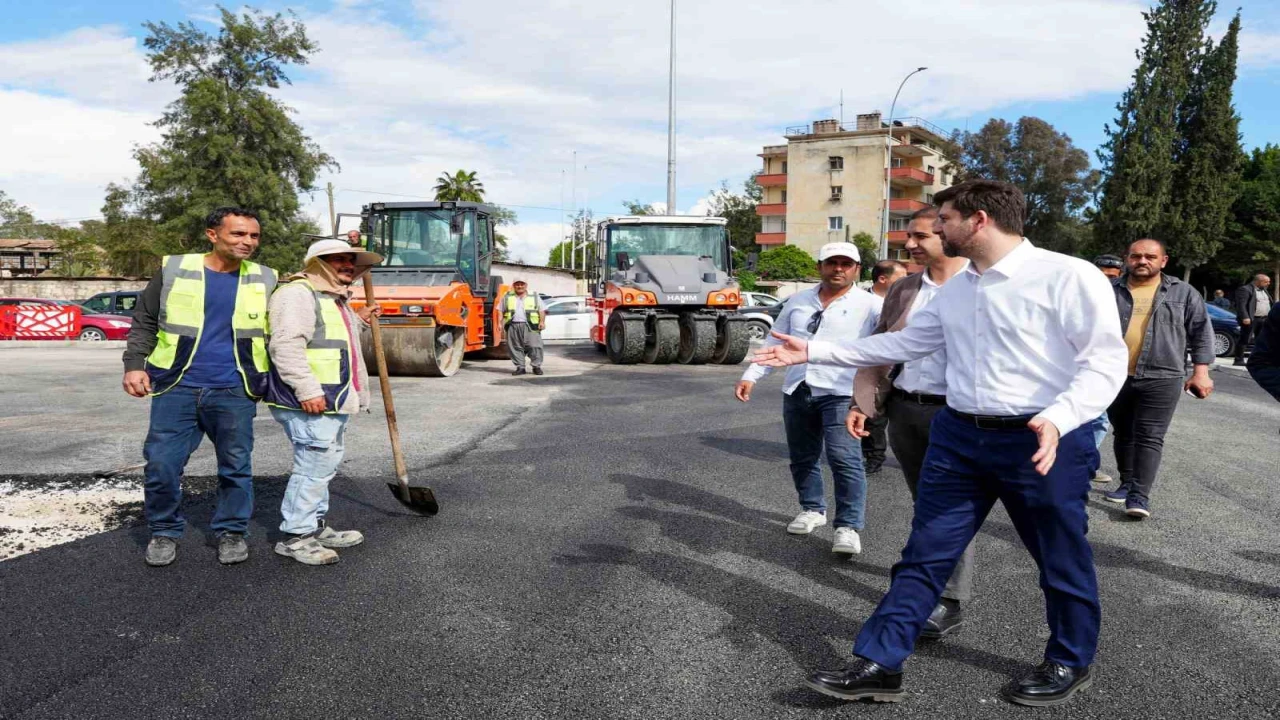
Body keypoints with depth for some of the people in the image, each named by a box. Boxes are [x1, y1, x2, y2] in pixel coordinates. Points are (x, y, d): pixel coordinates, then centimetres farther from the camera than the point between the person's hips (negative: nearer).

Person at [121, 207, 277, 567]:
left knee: (236, 466, 7)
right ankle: (164, 532, 19)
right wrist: (134, 364, -3)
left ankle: (231, 532, 23)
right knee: (161, 464, 0)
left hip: (235, 392, 1)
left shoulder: (266, 280, 5)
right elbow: (144, 321, 8)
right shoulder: (174, 269, 3)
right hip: (177, 388, 0)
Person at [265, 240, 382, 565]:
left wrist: (357, 320, 27)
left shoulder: (336, 299, 21)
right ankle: (294, 536, 0)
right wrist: (307, 389, -29)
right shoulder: (298, 293, -13)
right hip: (310, 402, -11)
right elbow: (286, 345, -24)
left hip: (334, 400, 11)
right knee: (314, 465, -9)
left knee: (323, 464, 18)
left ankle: (317, 527, 30)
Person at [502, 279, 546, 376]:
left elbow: (542, 310, 9)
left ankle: (537, 366, 0)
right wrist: (500, 323, 4)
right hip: (513, 326, 2)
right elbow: (501, 311, 15)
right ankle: (520, 367, 8)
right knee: (515, 347, 1)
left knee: (534, 346, -7)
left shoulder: (534, 297, 11)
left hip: (530, 326, -2)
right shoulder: (507, 297, 16)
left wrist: (541, 321, -4)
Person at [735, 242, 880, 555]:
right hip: (797, 391, 5)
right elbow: (774, 342, 17)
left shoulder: (868, 304, 0)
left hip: (840, 393, -5)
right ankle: (813, 509, 33)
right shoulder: (798, 301, 14)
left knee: (844, 459, -12)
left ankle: (848, 527, -5)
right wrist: (751, 377, 10)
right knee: (802, 457, 14)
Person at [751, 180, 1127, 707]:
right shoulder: (954, 290, 12)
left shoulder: (1068, 275, -11)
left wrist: (1057, 419, -31)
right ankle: (878, 664, 12)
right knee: (925, 554, 6)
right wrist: (813, 352, 17)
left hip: (1043, 442, -6)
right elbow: (902, 344, 20)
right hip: (959, 437, 6)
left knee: (1061, 562, 12)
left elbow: (1106, 360, -14)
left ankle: (1071, 663, 36)